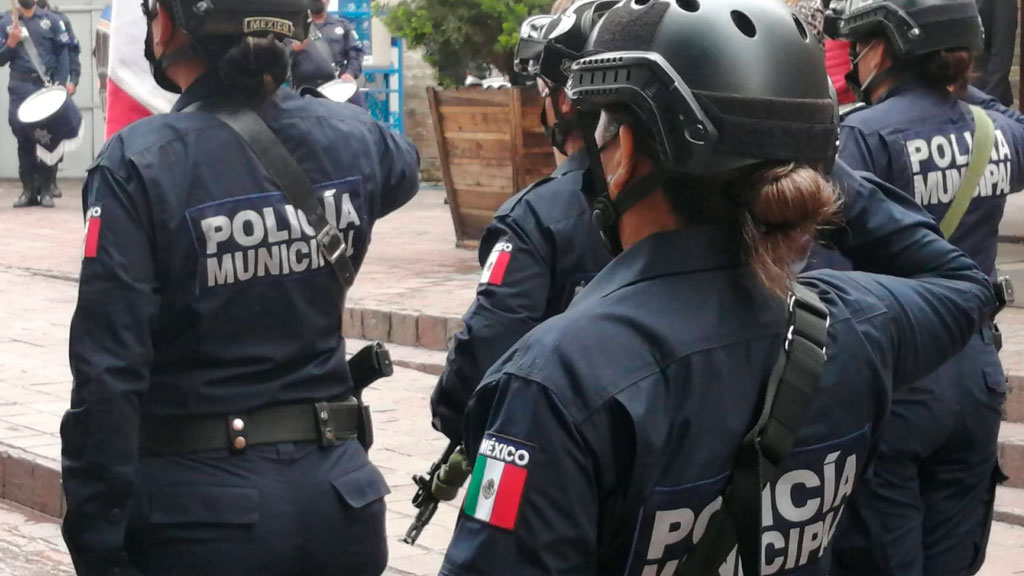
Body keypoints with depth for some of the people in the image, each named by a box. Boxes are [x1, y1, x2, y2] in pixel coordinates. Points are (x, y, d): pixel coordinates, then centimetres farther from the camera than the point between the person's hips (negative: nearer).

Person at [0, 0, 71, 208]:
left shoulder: (52, 21, 6)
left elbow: (63, 54, 2)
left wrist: (60, 85, -8)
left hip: (47, 86, -1)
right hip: (20, 88, 1)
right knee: (24, 139, -1)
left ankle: (46, 189, 1)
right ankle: (28, 189, 3)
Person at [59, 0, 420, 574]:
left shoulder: (138, 166, -16)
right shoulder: (348, 137, -1)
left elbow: (108, 376, -19)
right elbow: (405, 167, 26)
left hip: (202, 506, -4)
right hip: (336, 493, 5)